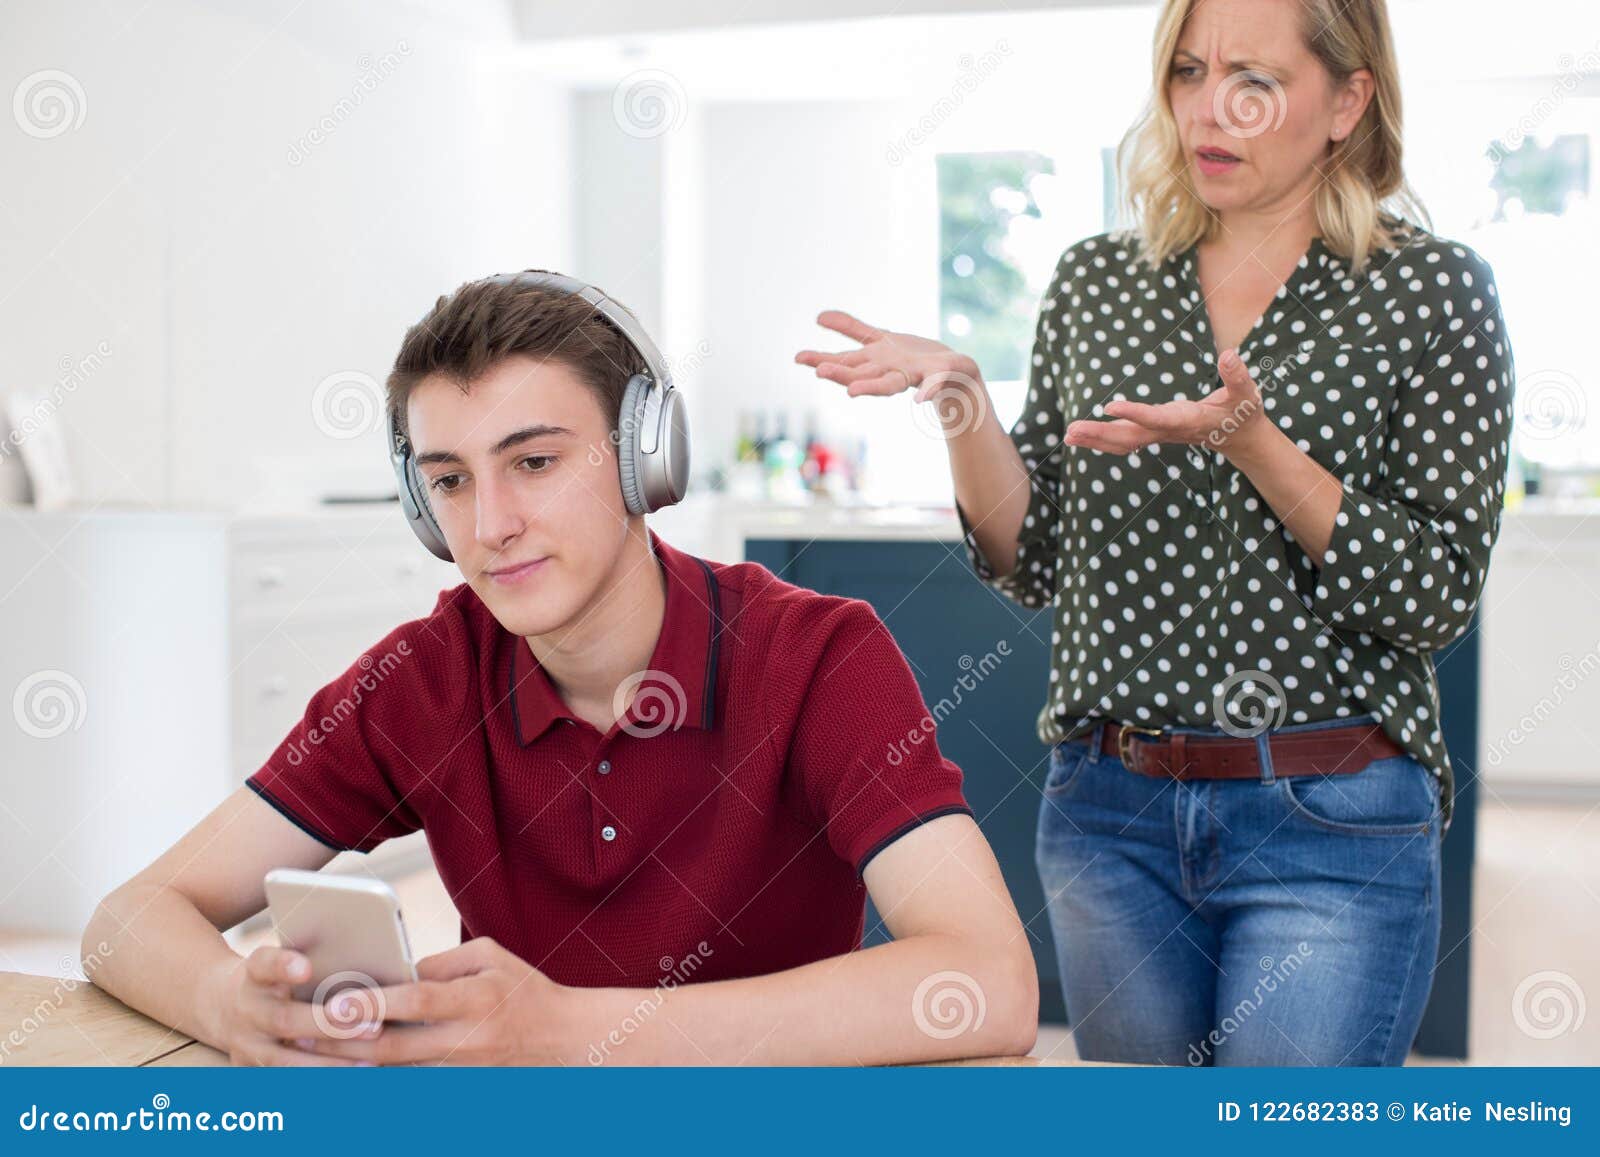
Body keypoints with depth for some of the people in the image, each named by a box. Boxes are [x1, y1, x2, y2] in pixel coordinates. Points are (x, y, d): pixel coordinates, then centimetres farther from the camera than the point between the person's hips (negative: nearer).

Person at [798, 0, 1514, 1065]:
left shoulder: (1430, 290, -4)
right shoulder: (1095, 281, 6)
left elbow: (1439, 597, -10)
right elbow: (1033, 561, 6)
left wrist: (1250, 442, -23)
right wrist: (959, 396, -11)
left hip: (1330, 822, -3)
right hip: (1111, 809, 4)